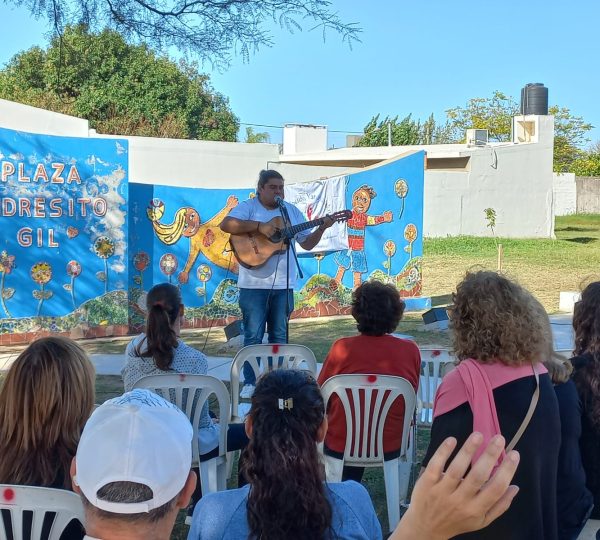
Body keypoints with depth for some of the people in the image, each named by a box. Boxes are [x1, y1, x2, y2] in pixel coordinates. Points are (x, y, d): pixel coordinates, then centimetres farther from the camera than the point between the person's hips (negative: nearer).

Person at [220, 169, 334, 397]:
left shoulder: (292, 211, 12)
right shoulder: (248, 207, -1)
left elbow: (307, 244, 15)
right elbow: (226, 225, -19)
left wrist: (321, 228, -3)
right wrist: (260, 226, -24)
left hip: (283, 285, 4)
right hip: (254, 284, -4)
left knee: (280, 336, 9)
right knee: (253, 335, -1)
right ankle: (250, 383, 8)